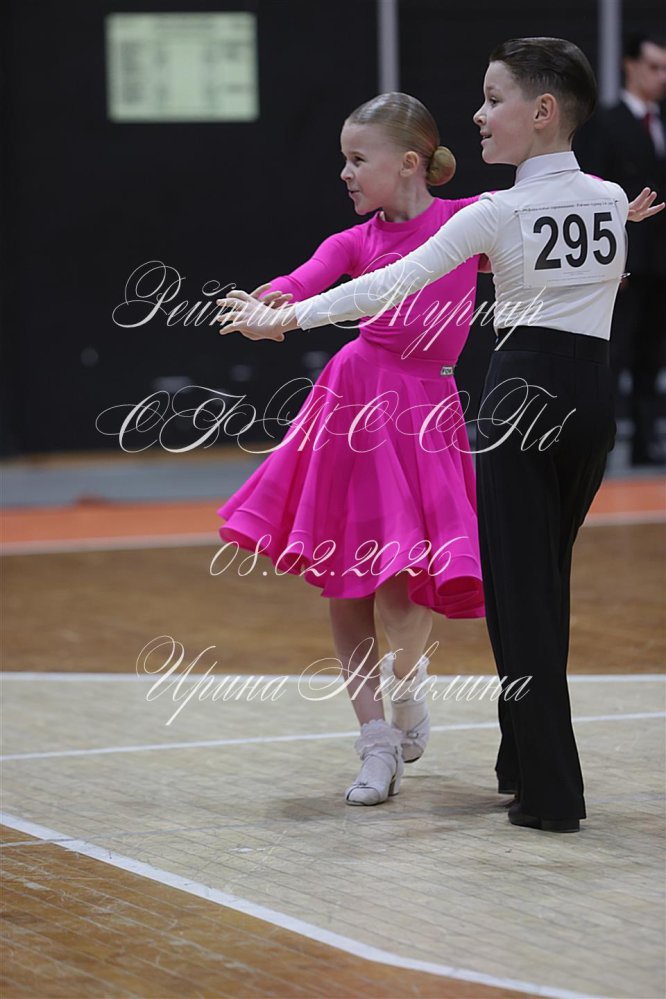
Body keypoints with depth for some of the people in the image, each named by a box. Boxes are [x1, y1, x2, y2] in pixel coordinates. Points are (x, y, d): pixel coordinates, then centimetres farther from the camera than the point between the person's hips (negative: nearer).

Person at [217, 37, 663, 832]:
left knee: (519, 590, -2)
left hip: (523, 390, -6)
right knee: (546, 582, 17)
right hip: (593, 396, 6)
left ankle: (551, 792, -4)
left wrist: (289, 318, -14)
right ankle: (526, 760, 23)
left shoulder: (498, 213, -11)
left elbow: (393, 284, -16)